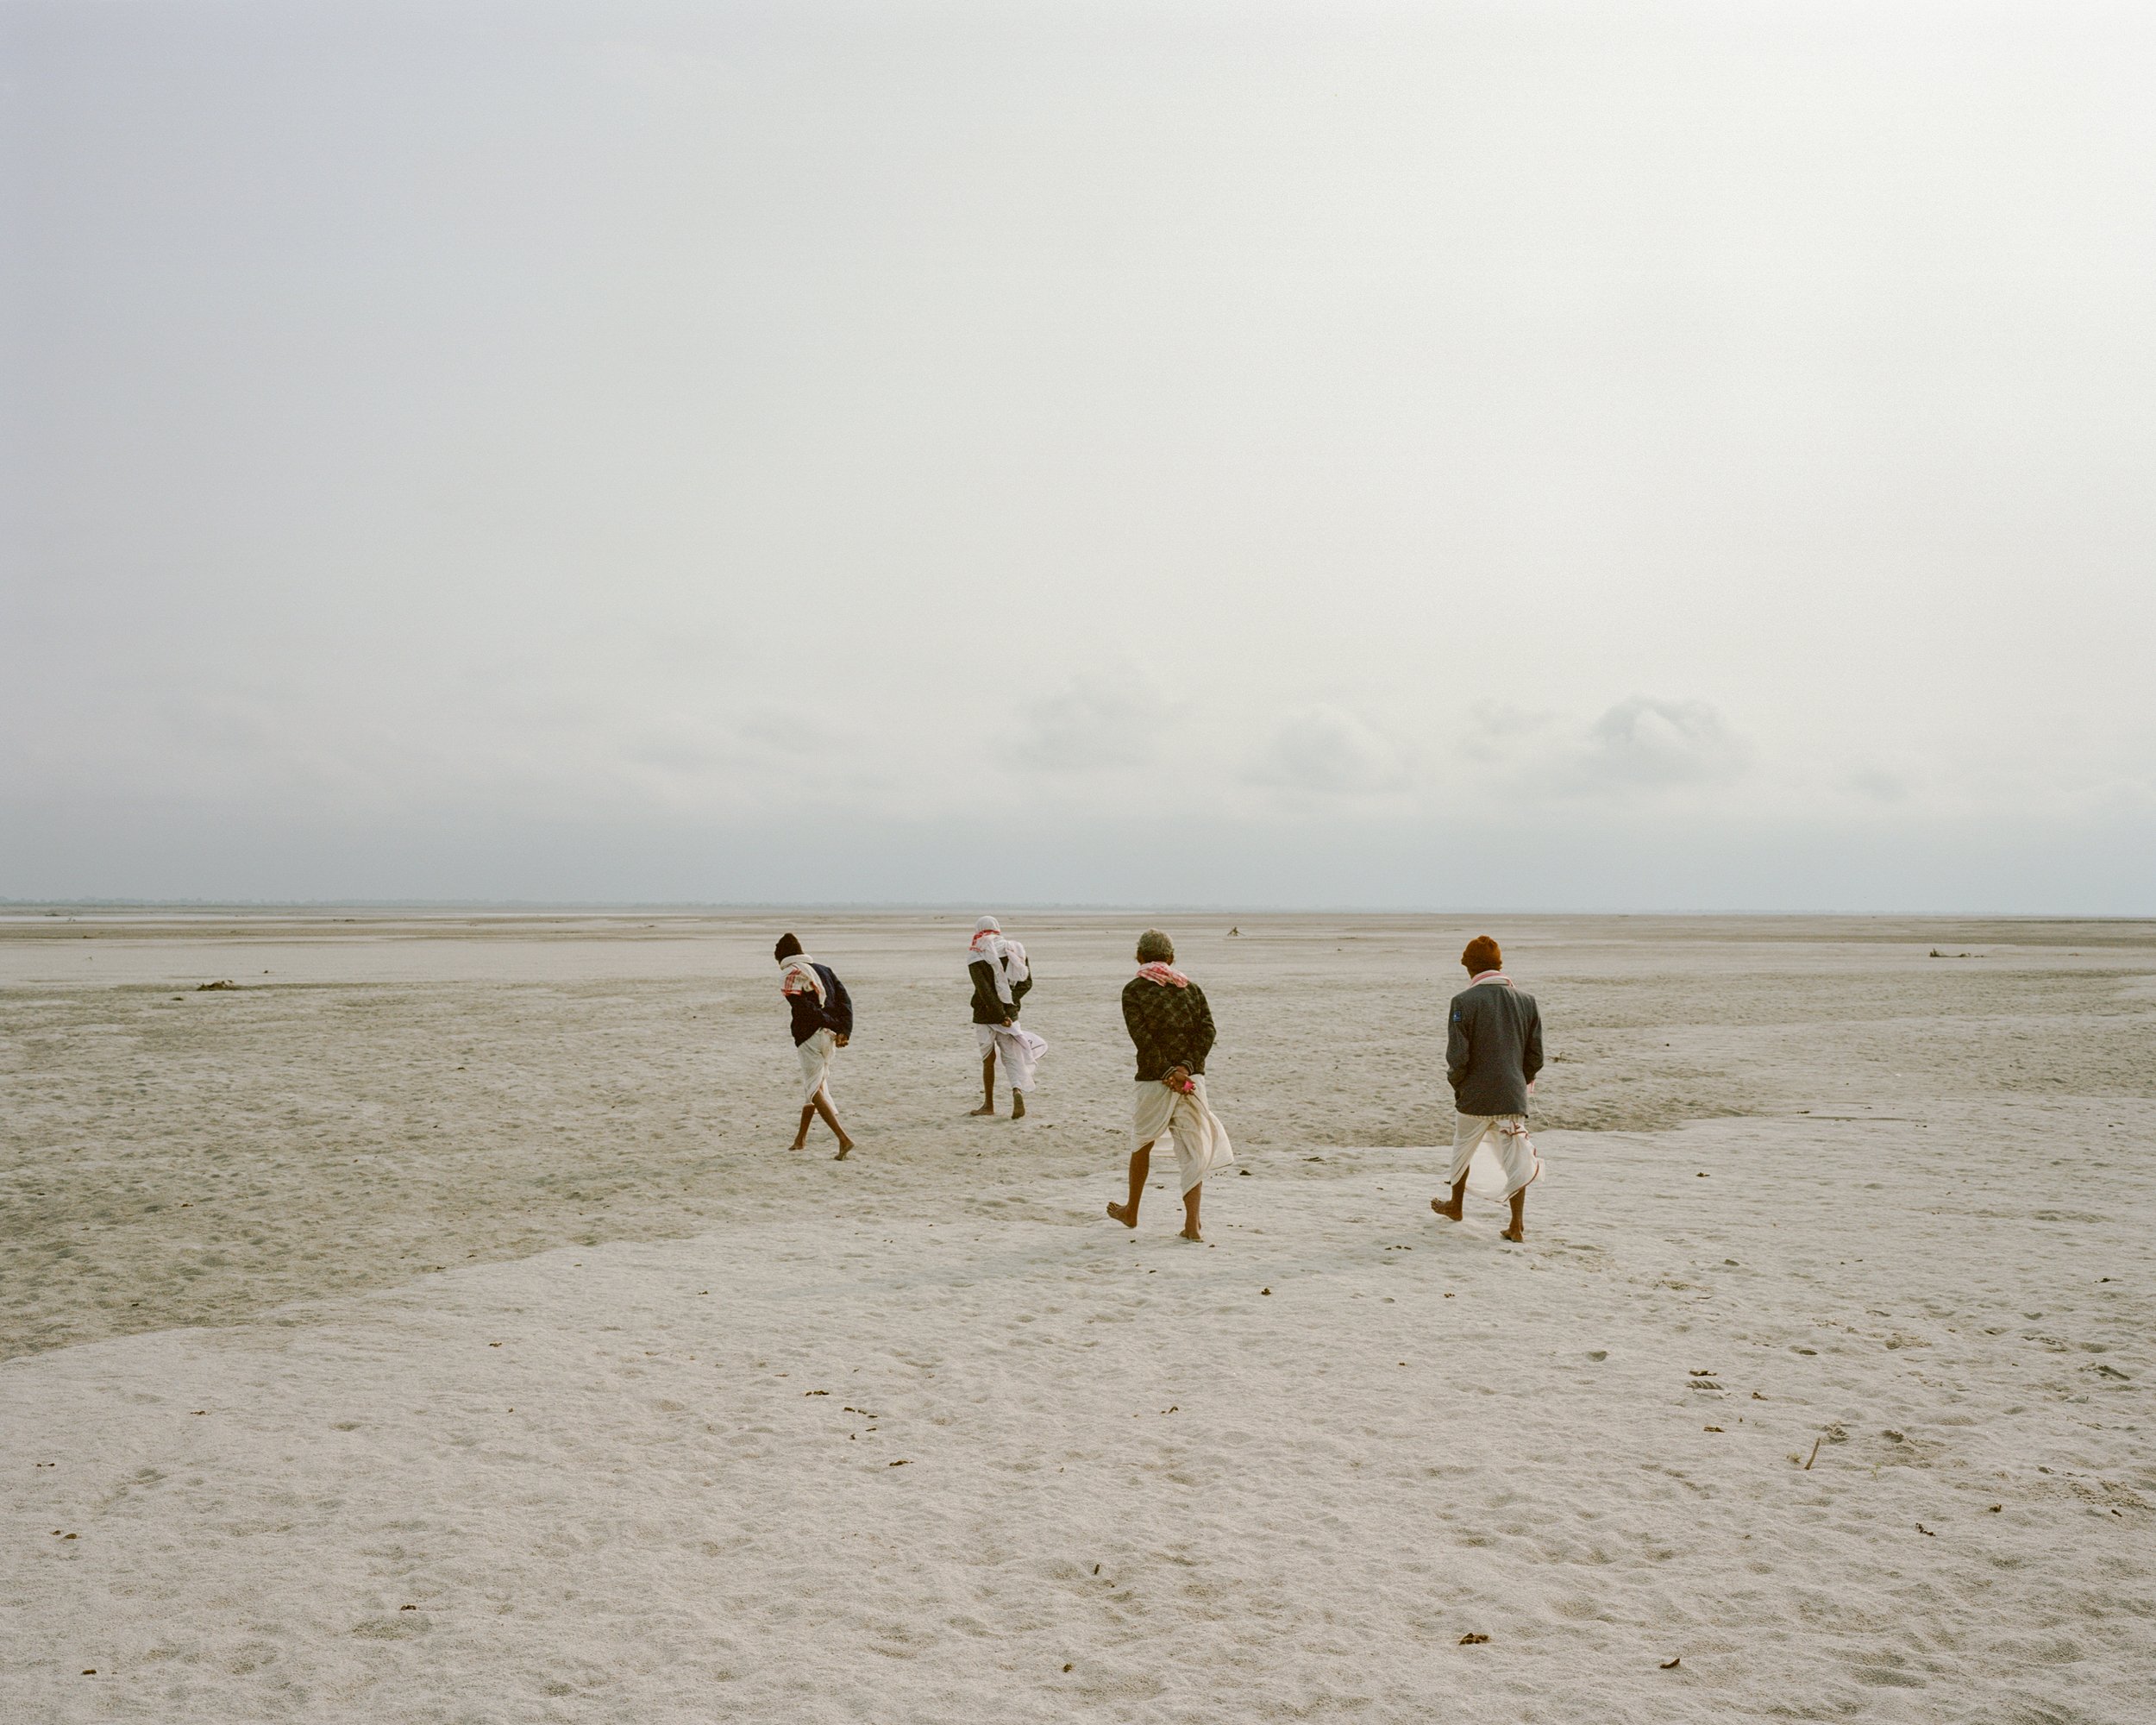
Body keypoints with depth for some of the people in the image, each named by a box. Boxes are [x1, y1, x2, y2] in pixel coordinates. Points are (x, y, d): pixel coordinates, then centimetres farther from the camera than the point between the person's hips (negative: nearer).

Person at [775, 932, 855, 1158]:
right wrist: (845, 1031, -5)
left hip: (808, 1036, -7)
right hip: (829, 1036, 7)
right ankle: (801, 1138, 35)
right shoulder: (824, 970, 16)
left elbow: (806, 1009, -17)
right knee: (815, 1085, 21)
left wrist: (835, 1025, -11)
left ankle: (844, 1140, -19)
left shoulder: (788, 975, -4)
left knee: (814, 1090, -4)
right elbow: (845, 999, 4)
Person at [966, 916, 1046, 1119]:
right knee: (1013, 1057, 4)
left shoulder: (975, 954, -8)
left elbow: (984, 989, -16)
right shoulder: (1014, 949, 4)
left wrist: (1000, 1014, -16)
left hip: (985, 1015, -2)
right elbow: (1027, 983, 2)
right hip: (1009, 1013, 2)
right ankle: (1018, 1090, -22)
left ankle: (988, 1104, 22)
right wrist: (1009, 1002, 0)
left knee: (988, 1058, 12)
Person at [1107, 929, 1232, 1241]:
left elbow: (1143, 1037, -12)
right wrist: (1186, 1066, -10)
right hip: (1193, 1077, 2)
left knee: (1143, 1145, 17)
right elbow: (1207, 1031, -1)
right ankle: (1192, 1223, -6)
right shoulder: (1191, 988, 10)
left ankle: (1131, 1212, 33)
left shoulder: (1133, 990, -1)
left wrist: (1167, 1072, -13)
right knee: (1193, 1150, 3)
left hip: (1153, 1079, -2)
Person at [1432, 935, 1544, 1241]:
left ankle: (1456, 1206, 38)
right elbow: (1536, 1058, 2)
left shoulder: (1463, 1002, -12)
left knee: (1463, 1152, 20)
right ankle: (1517, 1224, 1)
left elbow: (1457, 1057, -15)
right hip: (1514, 1097, 2)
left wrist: (1457, 1083, 4)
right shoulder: (1527, 1002, 0)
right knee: (1515, 1160, 9)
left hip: (1474, 1097, -2)